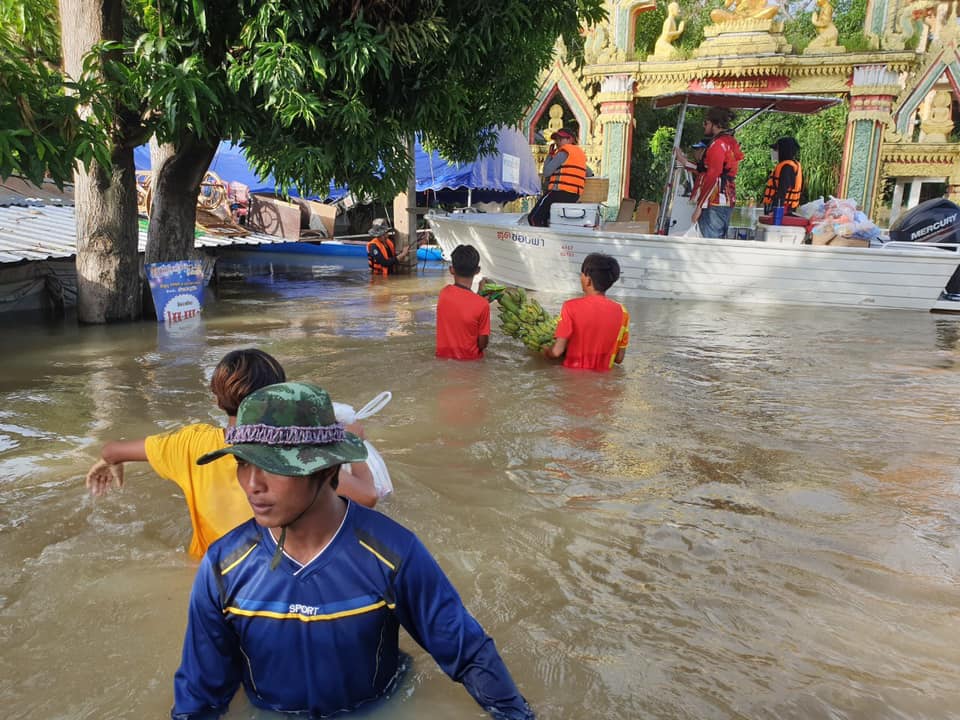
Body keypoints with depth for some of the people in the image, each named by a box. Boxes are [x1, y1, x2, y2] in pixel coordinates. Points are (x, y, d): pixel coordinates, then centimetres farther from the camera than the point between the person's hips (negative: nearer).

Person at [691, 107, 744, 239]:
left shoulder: (718, 144, -11)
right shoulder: (731, 143, 18)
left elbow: (712, 177, -17)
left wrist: (699, 206, -17)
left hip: (713, 203, -10)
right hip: (728, 202, 10)